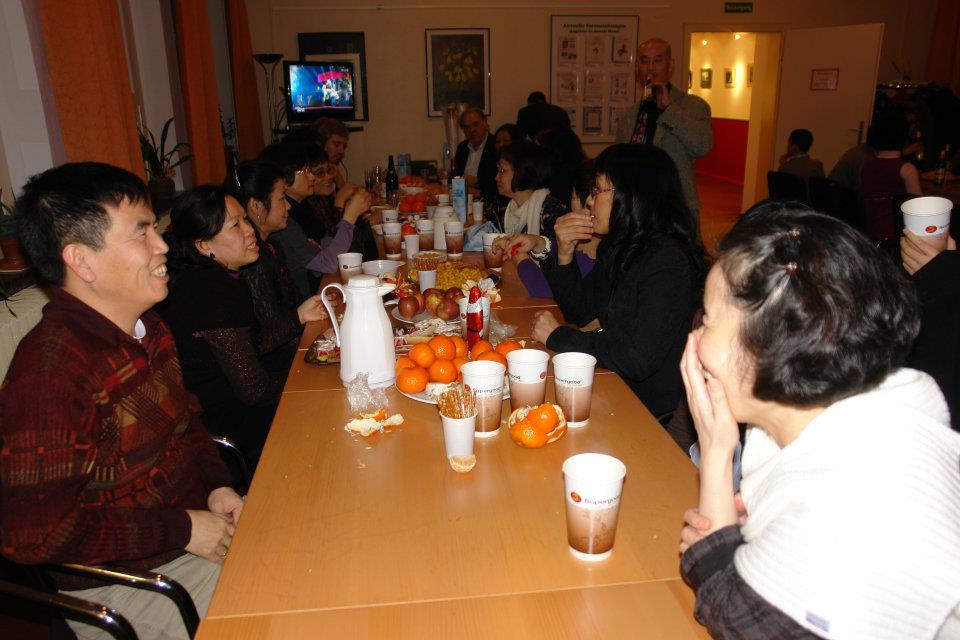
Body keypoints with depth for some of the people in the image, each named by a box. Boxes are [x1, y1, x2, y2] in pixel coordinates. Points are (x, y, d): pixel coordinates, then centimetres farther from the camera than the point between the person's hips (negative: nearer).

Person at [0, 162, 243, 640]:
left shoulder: (145, 328, 3)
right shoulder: (51, 367, -26)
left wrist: (215, 484, 0)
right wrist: (182, 530, -21)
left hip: (198, 524, 8)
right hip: (123, 577, -8)